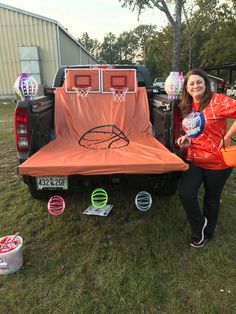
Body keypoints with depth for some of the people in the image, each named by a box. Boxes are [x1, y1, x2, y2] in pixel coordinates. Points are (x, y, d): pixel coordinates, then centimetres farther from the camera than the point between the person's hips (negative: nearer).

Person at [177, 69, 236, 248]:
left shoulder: (217, 101, -15)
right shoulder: (187, 107, 6)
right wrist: (186, 139, 1)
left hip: (217, 162, -4)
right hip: (194, 159, 5)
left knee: (212, 199, 14)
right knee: (185, 194, -11)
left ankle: (207, 232, 40)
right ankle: (200, 226, 19)